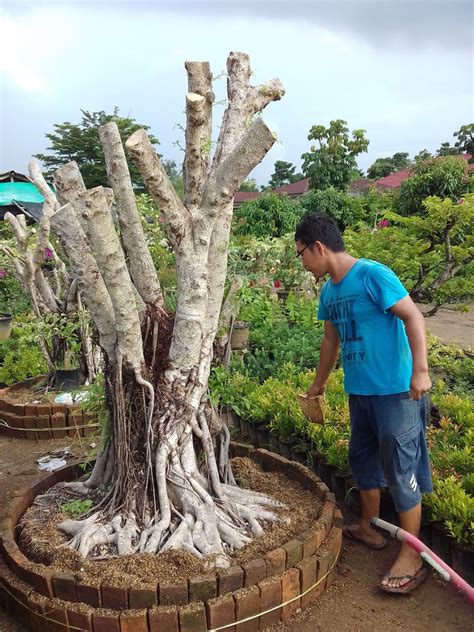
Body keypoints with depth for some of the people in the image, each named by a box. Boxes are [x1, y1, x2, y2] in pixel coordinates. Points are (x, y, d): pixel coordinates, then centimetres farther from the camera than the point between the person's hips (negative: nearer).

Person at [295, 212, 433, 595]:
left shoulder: (372, 275, -16)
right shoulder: (329, 291, 8)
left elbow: (413, 316, -18)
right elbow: (331, 339, 19)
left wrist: (420, 370, -25)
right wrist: (319, 384, 28)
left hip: (395, 390, -8)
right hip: (360, 391, 8)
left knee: (401, 470, 0)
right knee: (363, 459, 19)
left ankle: (412, 557, 15)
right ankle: (370, 529, 39)